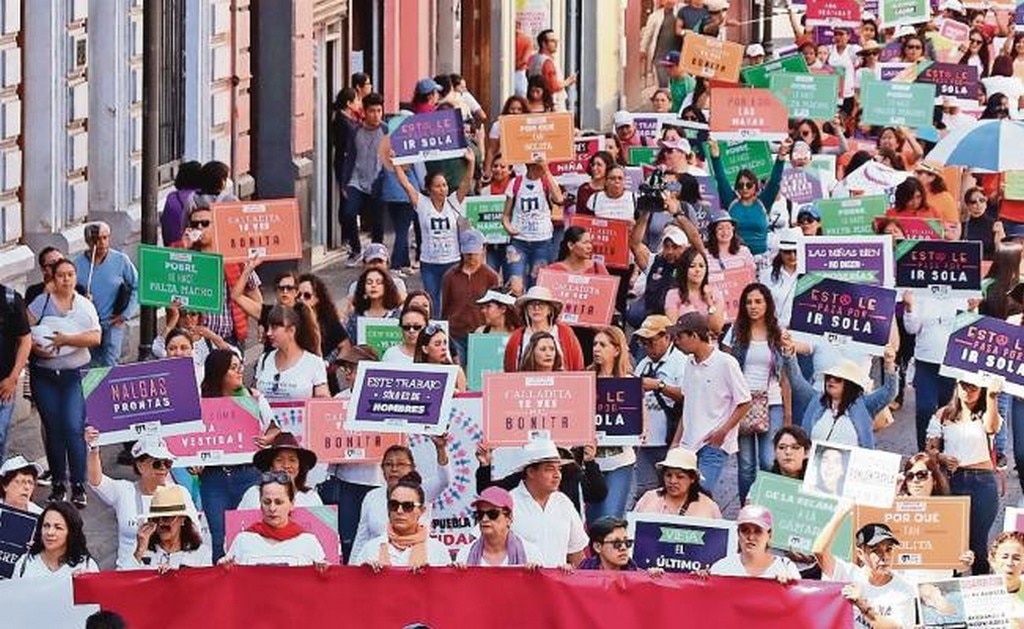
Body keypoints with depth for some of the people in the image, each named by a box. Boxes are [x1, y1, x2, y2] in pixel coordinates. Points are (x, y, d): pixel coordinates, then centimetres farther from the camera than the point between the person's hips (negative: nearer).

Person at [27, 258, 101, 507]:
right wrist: (34, 346, -20)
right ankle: (58, 484, 14)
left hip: (75, 375, -1)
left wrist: (66, 339, -18)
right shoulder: (42, 302, 4)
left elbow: (95, 338, -7)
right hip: (44, 375, 1)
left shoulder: (85, 306, 5)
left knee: (73, 428, -12)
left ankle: (79, 487, -7)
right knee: (53, 430, 5)